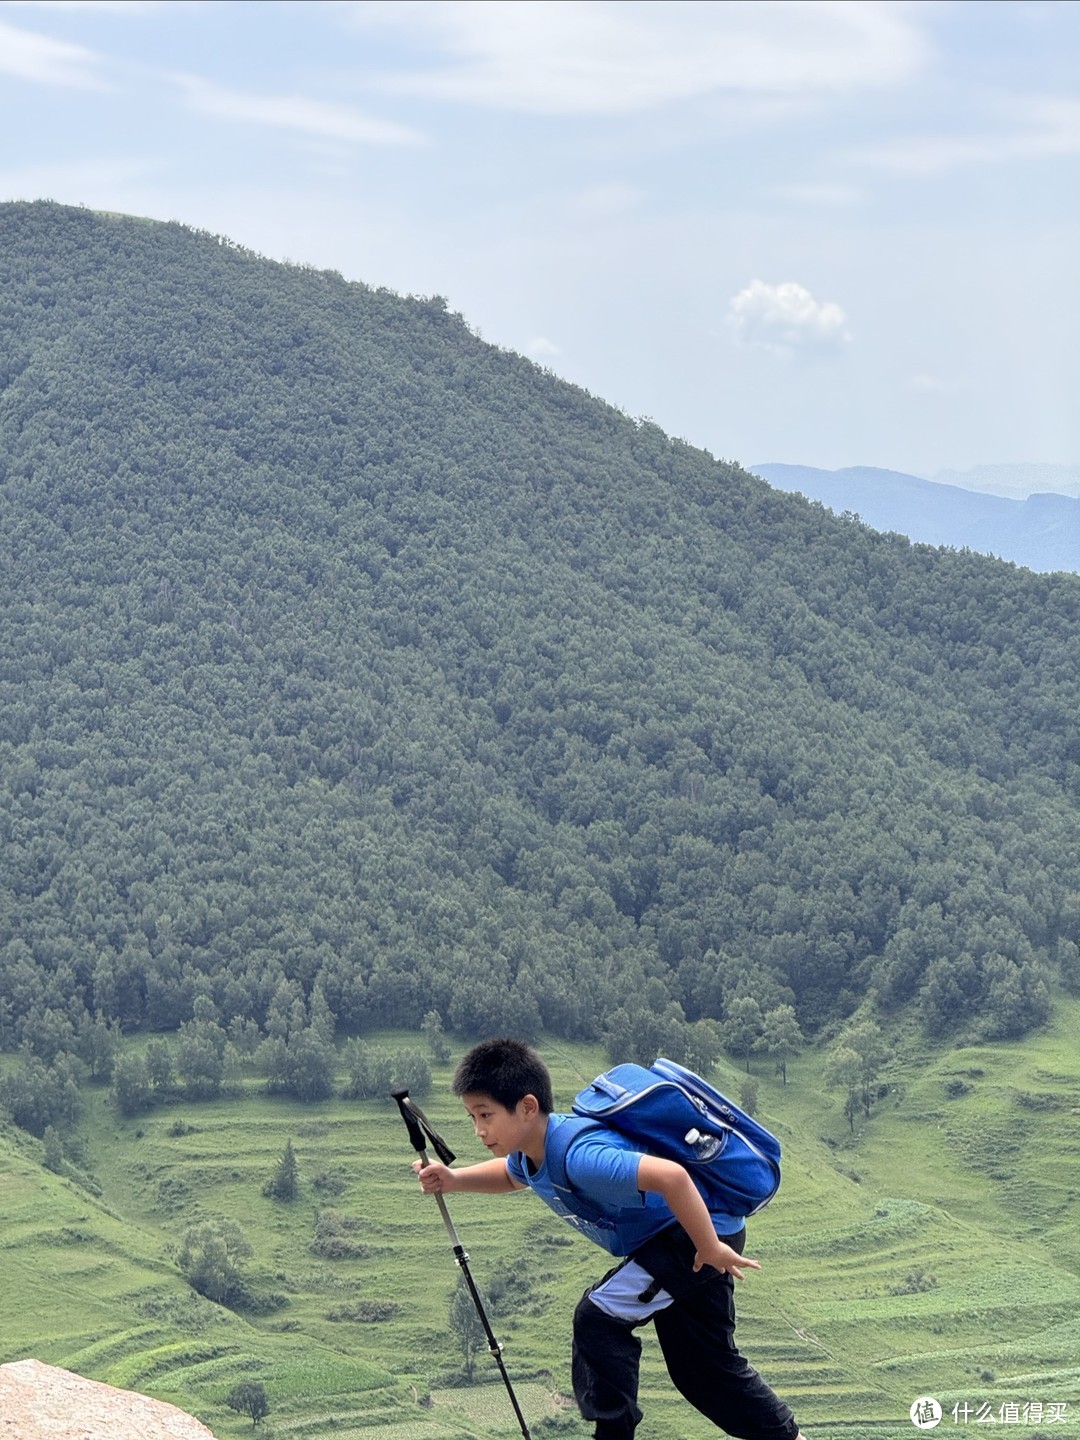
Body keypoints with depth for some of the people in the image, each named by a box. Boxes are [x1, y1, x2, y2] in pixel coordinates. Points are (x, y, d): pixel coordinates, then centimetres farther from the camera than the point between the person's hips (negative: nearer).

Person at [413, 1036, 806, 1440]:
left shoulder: (580, 1156, -35)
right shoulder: (529, 1152, -5)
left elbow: (671, 1176, -45)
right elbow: (510, 1176, 21)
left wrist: (710, 1249, -34)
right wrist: (454, 1180, 3)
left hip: (702, 1229, -10)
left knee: (598, 1317, -14)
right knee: (707, 1365, 18)